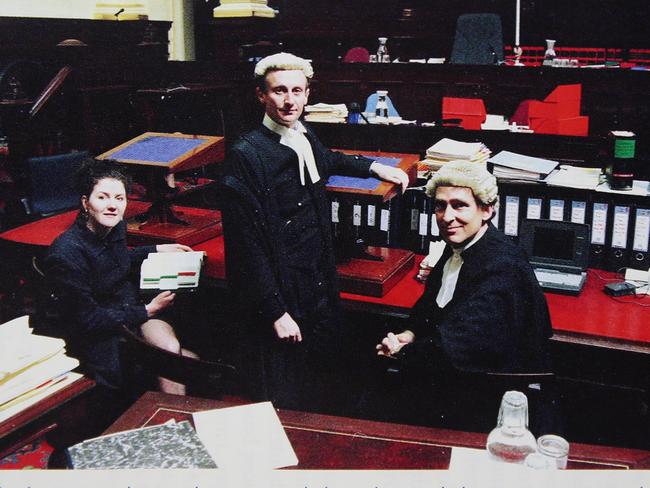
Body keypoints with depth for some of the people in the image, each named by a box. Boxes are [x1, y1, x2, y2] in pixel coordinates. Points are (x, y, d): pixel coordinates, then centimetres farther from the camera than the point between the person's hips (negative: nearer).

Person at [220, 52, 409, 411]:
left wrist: (374, 167, 28)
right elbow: (246, 246, -18)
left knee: (322, 390, 17)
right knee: (282, 408, 4)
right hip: (280, 296, -7)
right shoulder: (246, 155, -17)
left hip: (320, 291, 8)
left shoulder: (307, 139, 6)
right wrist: (276, 312, -18)